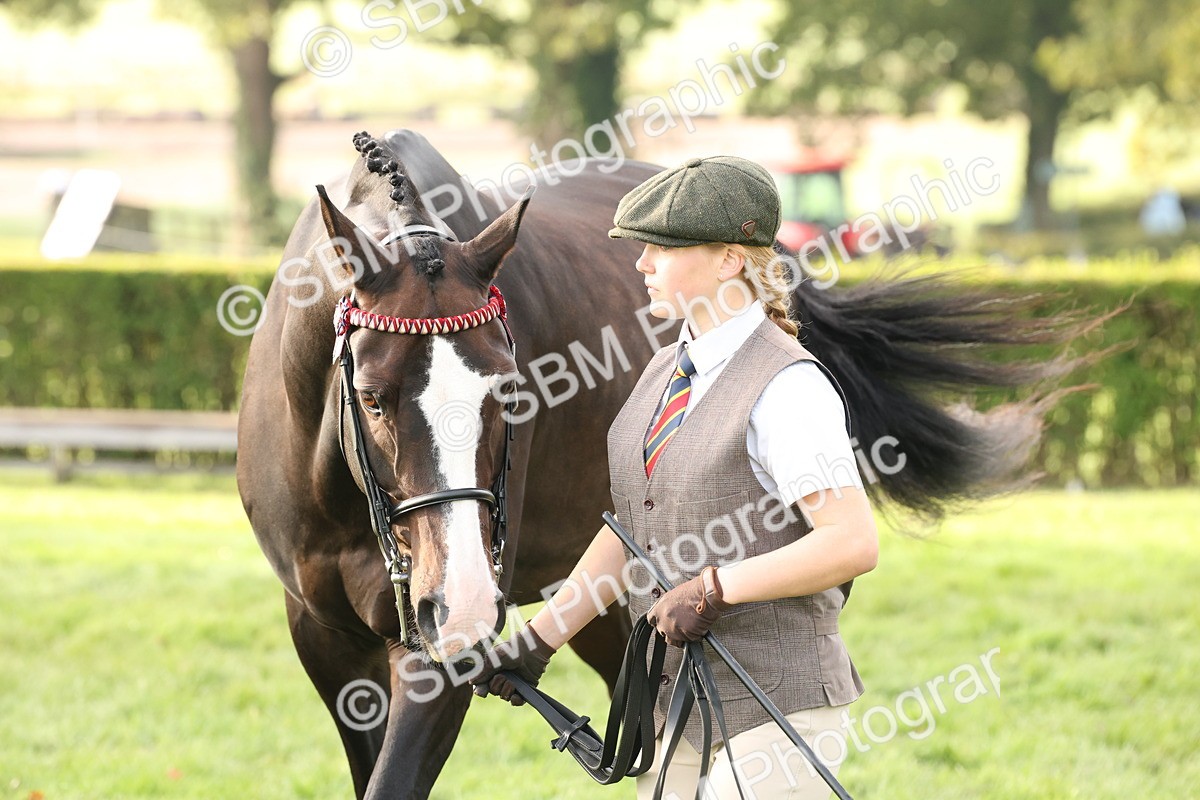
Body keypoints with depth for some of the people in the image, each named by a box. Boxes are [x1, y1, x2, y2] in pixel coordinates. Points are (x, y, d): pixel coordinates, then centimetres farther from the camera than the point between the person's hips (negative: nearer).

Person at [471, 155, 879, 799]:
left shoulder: (787, 387, -15)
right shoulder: (665, 374, 11)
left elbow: (854, 544, -22)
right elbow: (630, 533, 17)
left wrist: (715, 587, -21)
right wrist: (537, 641, 12)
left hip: (775, 710, -8)